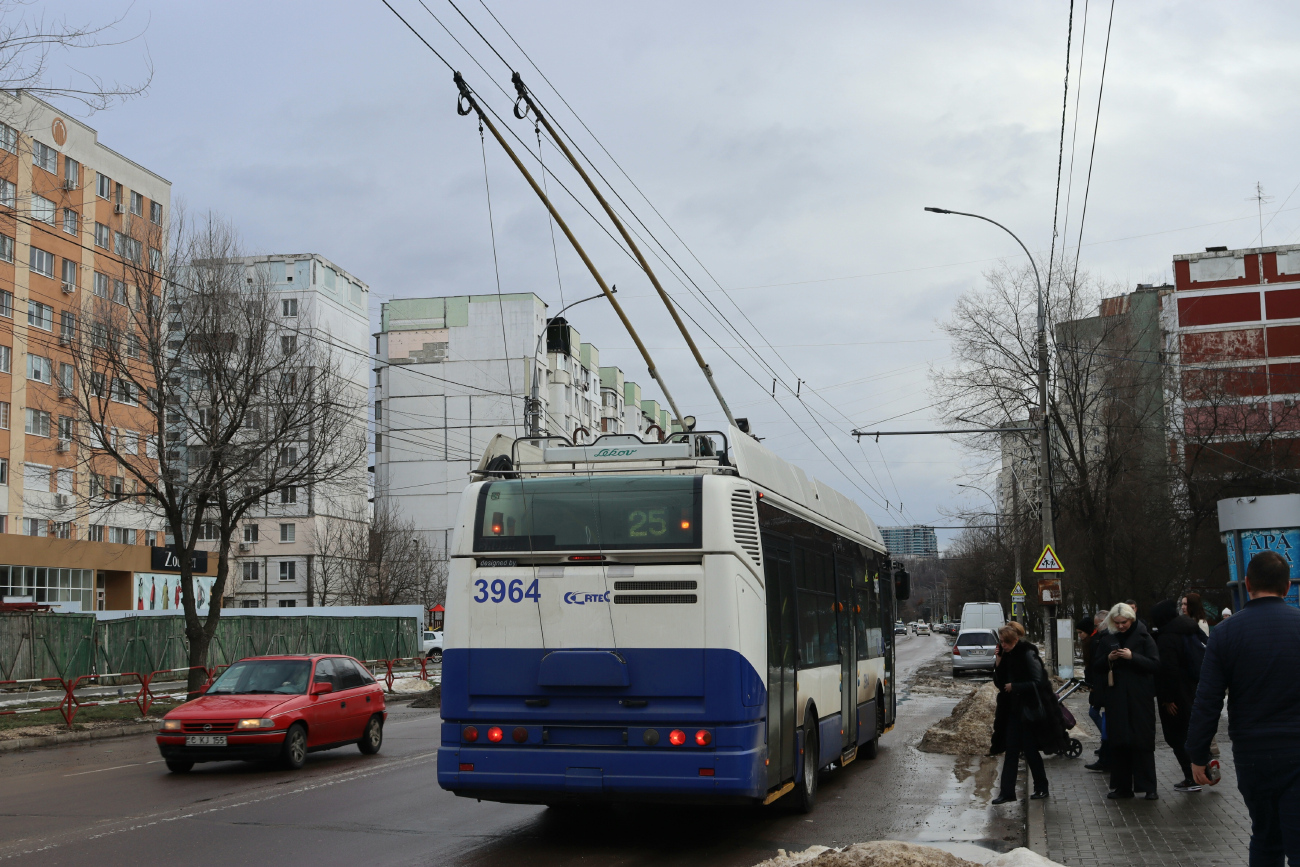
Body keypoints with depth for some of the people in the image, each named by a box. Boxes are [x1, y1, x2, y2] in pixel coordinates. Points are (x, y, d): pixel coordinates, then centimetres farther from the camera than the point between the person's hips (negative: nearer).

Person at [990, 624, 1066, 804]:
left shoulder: (1027, 655, -15)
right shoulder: (1007, 656, 7)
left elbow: (1038, 682, -18)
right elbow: (999, 683, 7)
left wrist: (1014, 686, -18)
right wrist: (999, 663, -5)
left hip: (1029, 710, -7)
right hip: (1013, 710, 7)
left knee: (1030, 749, 1)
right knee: (1011, 750, 5)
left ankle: (1041, 788, 17)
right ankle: (1007, 791, 6)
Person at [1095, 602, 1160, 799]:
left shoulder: (1143, 637, -1)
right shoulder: (1107, 638, 8)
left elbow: (1155, 664, -6)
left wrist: (1132, 657, -18)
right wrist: (1108, 659, -8)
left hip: (1140, 698, -3)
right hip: (1116, 698, 3)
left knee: (1143, 742, -2)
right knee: (1118, 742, 3)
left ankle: (1149, 787, 4)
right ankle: (1122, 787, 10)